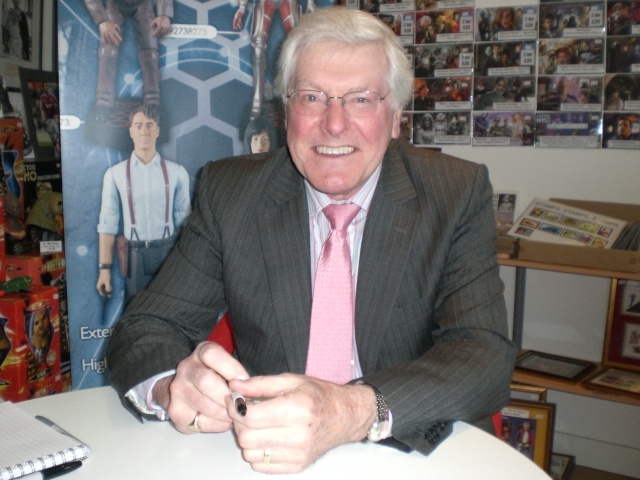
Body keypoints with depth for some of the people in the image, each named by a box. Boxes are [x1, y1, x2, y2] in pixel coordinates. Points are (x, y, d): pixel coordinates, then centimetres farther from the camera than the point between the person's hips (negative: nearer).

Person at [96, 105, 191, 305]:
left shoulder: (177, 172, 1)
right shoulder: (115, 174, -1)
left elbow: (183, 219, 3)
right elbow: (108, 223, -1)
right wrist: (105, 268, -4)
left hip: (169, 253, 1)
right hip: (135, 256, 0)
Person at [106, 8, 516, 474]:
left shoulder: (460, 194, -6)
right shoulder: (227, 191, -2)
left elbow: (487, 356, -16)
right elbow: (143, 330, -2)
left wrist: (355, 411, -33)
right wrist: (172, 384, -26)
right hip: (259, 450, 3)